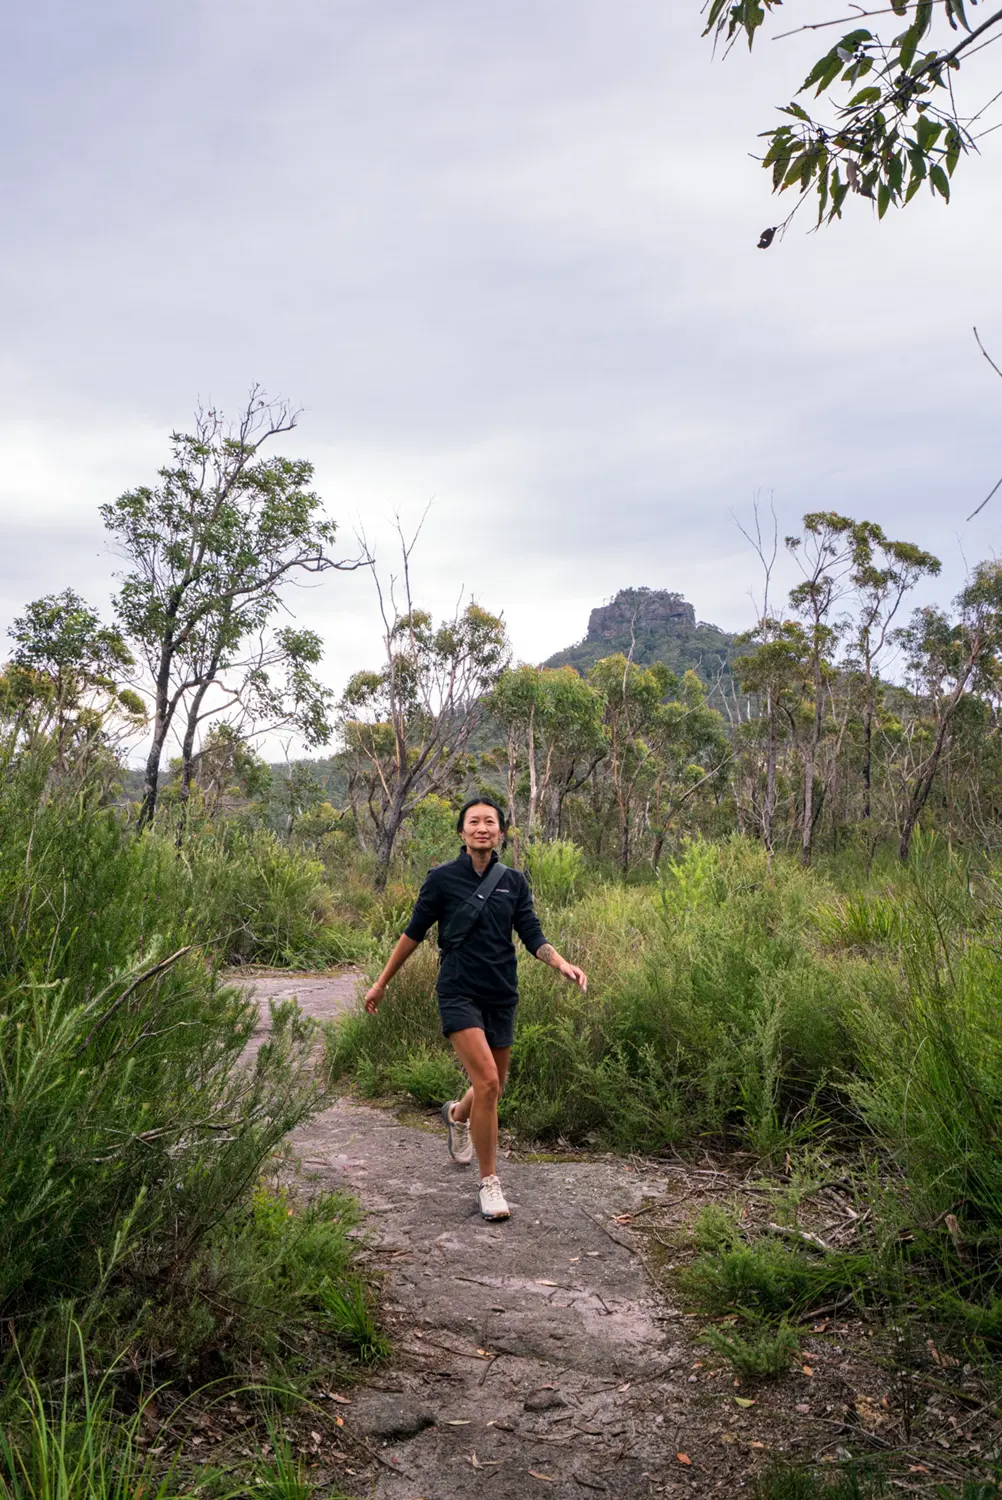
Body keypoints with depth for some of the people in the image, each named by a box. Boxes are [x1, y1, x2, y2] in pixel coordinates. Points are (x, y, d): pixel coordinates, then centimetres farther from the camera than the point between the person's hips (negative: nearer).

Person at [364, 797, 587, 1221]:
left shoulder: (514, 882, 4)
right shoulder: (442, 879, -5)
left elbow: (533, 936, 0)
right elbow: (414, 933, 4)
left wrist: (562, 964, -19)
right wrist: (382, 983, 8)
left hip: (501, 995, 4)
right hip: (459, 992, -4)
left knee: (492, 1087, 14)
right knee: (487, 1081, -18)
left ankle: (457, 1114, 49)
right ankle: (489, 1182, -2)